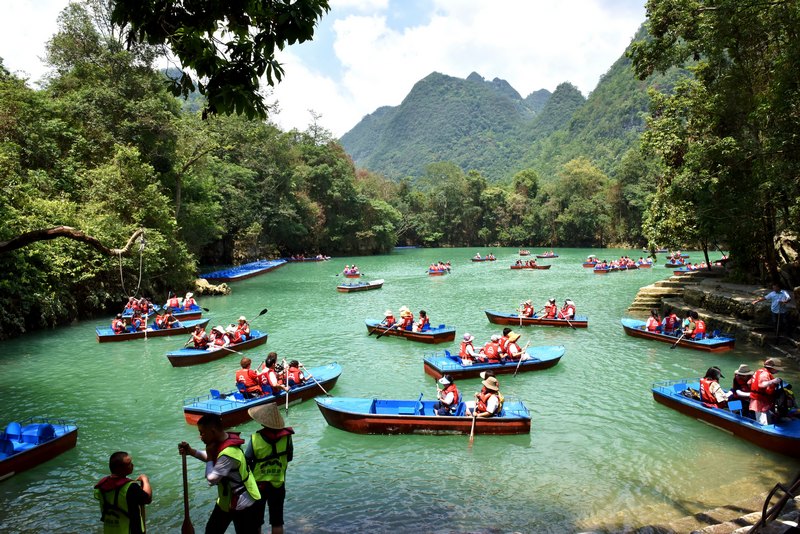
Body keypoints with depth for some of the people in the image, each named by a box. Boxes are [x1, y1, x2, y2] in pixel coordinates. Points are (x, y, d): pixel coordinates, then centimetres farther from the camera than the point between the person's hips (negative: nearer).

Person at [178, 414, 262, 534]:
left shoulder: (228, 453, -33)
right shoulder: (221, 441, -5)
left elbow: (211, 479, -26)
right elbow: (213, 458, 13)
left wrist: (209, 457, -16)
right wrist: (191, 451, 1)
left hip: (242, 505, -10)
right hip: (226, 501, 10)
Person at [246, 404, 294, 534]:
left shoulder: (255, 439, -21)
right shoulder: (286, 437, -14)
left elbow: (246, 462, -12)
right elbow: (289, 458, 0)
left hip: (257, 484, -1)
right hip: (278, 484, 2)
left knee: (256, 522, 17)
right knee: (277, 522, 15)